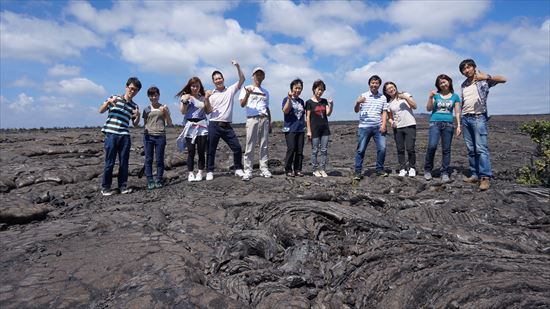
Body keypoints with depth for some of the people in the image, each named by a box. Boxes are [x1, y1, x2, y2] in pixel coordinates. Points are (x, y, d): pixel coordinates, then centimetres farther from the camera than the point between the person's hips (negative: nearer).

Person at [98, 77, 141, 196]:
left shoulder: (135, 106, 15)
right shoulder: (114, 98, 7)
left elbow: (135, 124, 16)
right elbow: (101, 111, 2)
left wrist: (138, 116, -5)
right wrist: (108, 102, -16)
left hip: (125, 136, 3)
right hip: (111, 134, -3)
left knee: (124, 162, 5)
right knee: (110, 162, -2)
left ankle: (123, 185, 14)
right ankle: (105, 187, 8)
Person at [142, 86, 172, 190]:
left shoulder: (164, 108, 9)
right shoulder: (146, 109, 13)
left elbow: (169, 123, 7)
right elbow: (145, 124, 17)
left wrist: (166, 113, -7)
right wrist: (146, 132, -1)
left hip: (160, 136, -1)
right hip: (148, 136, 1)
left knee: (159, 160, 0)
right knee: (148, 159, 0)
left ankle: (158, 181, 8)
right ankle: (150, 181, 4)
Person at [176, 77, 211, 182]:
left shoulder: (202, 98, 13)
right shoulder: (185, 96, 6)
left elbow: (208, 111, 7)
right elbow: (183, 112, -2)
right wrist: (185, 101, -15)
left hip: (202, 126, 2)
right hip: (190, 126, -2)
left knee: (201, 151, 1)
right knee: (191, 151, -2)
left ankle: (200, 173, 11)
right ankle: (190, 173, 6)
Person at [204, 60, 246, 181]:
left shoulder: (230, 90, 8)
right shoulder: (211, 94, 5)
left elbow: (242, 80, -1)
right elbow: (208, 111, 0)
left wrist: (238, 67, -13)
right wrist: (206, 99, -15)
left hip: (227, 126, 1)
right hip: (214, 125, -1)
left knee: (237, 147, -1)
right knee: (211, 150, 4)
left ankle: (238, 169, 14)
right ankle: (209, 172, 17)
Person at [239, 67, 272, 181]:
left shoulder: (265, 92, 21)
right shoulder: (247, 88, 7)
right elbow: (242, 104, -7)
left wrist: (269, 123, 16)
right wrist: (247, 94, -24)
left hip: (264, 119, 4)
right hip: (252, 119, -4)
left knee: (264, 146, 4)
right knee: (250, 146, -6)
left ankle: (264, 169, 10)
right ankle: (248, 171, -2)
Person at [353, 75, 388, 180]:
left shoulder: (383, 98, 12)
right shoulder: (363, 96, 5)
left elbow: (384, 112, 11)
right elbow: (356, 110, -1)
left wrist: (383, 124, -4)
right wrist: (357, 103, -24)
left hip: (378, 127, 2)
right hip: (364, 126, -2)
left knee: (382, 148, -4)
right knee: (361, 150, -3)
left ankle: (380, 169, 12)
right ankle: (358, 172, 3)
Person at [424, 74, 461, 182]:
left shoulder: (455, 97, 11)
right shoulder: (436, 95, 10)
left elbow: (457, 113, 11)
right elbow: (429, 109, 3)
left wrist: (458, 126, 5)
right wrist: (430, 97, -10)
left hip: (448, 124, 1)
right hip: (435, 123, -1)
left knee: (446, 149, 0)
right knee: (432, 146, -18)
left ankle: (445, 173, 6)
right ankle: (427, 170, -4)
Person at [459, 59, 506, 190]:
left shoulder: (483, 79, 2)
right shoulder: (463, 85, 17)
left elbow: (503, 79, -10)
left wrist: (488, 77, -27)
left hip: (479, 117, -6)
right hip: (465, 118, 6)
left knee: (481, 148, -13)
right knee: (471, 149, 6)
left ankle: (485, 177, -15)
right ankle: (475, 174, 12)